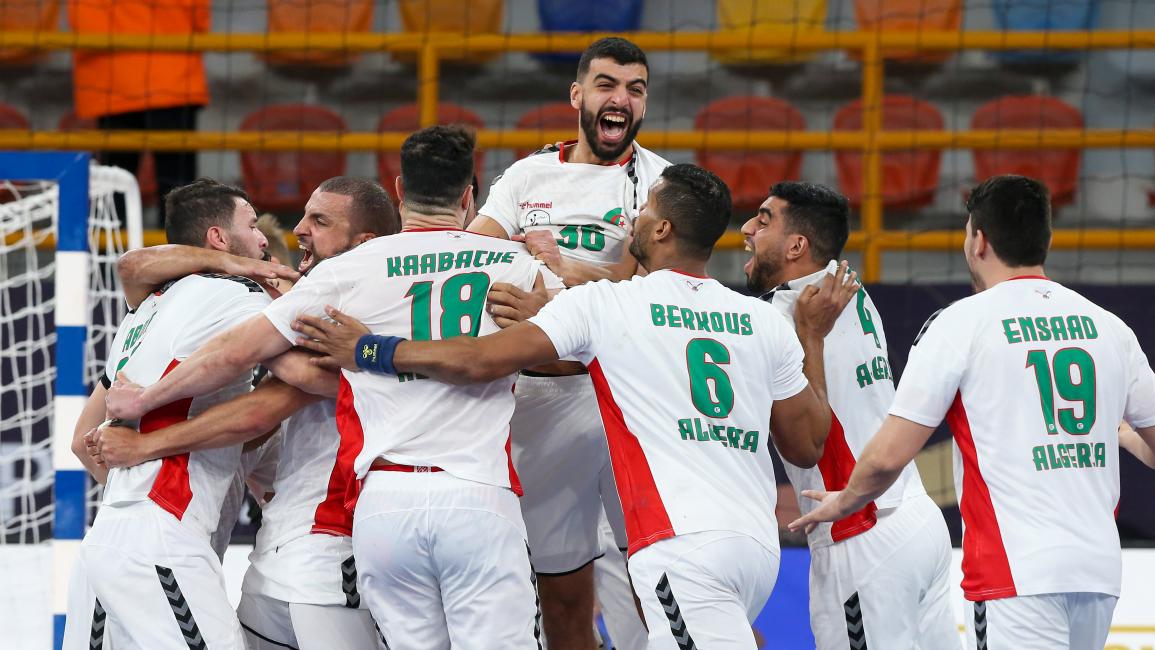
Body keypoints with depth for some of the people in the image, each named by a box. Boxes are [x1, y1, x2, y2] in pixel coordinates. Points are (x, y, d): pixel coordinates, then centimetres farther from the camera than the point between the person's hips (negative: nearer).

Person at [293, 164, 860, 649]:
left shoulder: (603, 304, 0)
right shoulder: (765, 322, 14)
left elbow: (477, 361, -5)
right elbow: (807, 446, 21)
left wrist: (367, 350, 9)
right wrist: (812, 336, 33)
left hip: (684, 545, -7)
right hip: (760, 545, 7)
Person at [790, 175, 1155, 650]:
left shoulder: (961, 324, -5)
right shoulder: (1108, 326, 9)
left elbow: (888, 455, -5)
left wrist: (842, 503, 15)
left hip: (1019, 575, -6)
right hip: (1101, 570, 6)